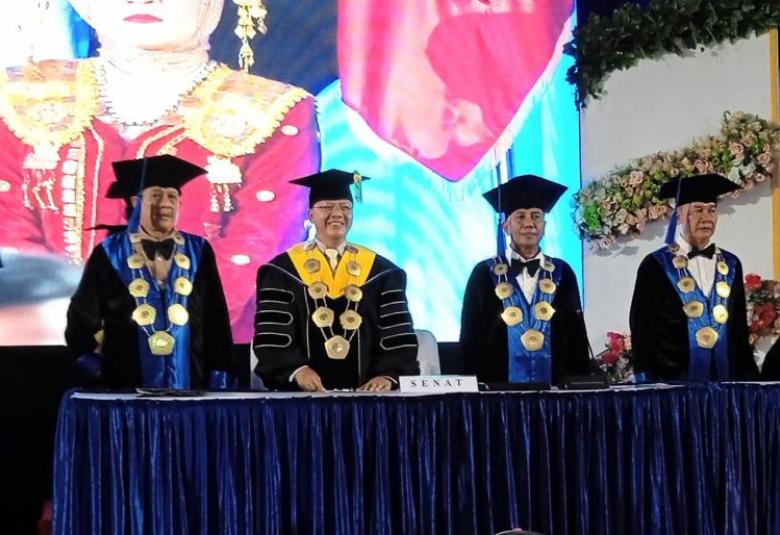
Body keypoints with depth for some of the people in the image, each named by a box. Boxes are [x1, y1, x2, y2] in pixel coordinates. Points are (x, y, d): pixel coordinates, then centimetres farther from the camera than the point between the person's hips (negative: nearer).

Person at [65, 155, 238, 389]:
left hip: (189, 387, 2)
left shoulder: (199, 252, 7)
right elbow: (83, 318, 5)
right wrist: (94, 371, -4)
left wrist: (219, 378, -1)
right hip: (127, 390, -2)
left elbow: (217, 319, 6)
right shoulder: (110, 254, 1)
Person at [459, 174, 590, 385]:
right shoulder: (485, 274, 1)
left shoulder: (562, 274, 7)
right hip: (497, 388, -2)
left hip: (554, 387, 2)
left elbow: (577, 337, 8)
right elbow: (470, 337, 1)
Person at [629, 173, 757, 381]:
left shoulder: (731, 265, 10)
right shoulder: (655, 266, -3)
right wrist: (650, 387, -9)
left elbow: (740, 330, 14)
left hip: (726, 381, 4)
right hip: (672, 385, -4)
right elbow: (642, 334, -3)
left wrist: (748, 379, 8)